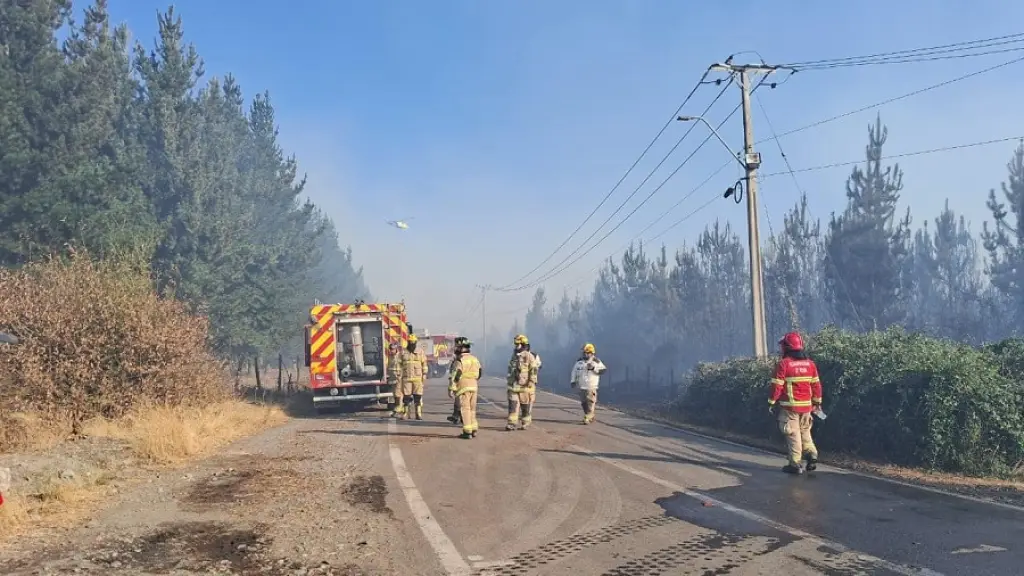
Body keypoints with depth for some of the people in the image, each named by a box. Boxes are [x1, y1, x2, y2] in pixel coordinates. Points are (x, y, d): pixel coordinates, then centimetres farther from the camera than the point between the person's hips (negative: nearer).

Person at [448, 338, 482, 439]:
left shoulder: (459, 360, -12)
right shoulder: (474, 358, 11)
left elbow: (455, 375, -18)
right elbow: (480, 371, 20)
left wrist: (451, 389, -15)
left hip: (463, 387, -7)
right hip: (473, 386, 7)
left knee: (464, 409, -4)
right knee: (472, 409, 14)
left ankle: (467, 432, -5)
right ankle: (474, 430, 16)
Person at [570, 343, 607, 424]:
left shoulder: (596, 362, -2)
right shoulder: (579, 362, 8)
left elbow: (604, 369, -9)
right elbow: (574, 371, 15)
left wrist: (594, 368, -19)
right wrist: (572, 381, 5)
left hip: (592, 387, -4)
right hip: (582, 387, 4)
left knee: (590, 402, -11)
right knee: (583, 403, 9)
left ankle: (587, 418, -8)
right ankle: (591, 416, 26)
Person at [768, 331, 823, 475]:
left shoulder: (784, 364, -12)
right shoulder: (810, 363, 5)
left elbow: (777, 386, -12)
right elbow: (816, 384, 9)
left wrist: (771, 402, -2)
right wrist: (817, 401, 19)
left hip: (790, 406, -5)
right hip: (806, 405, 5)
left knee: (793, 434, 1)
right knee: (805, 431, 21)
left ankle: (795, 464, 3)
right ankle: (811, 454, 8)